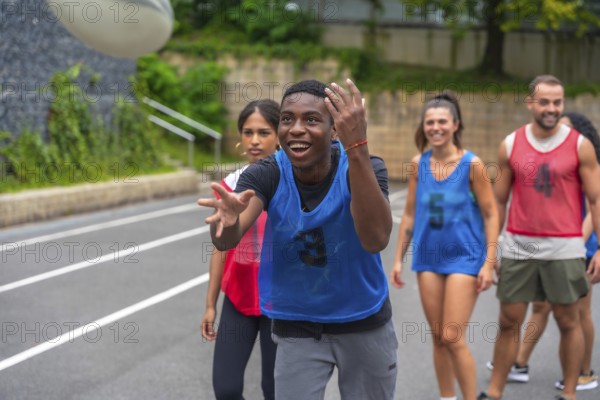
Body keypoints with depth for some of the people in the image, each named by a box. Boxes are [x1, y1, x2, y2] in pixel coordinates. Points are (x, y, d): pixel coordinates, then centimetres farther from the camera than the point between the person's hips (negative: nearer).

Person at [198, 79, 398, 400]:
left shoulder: (365, 168, -18)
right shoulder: (267, 174, -15)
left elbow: (375, 239, -38)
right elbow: (226, 240, -30)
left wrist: (357, 147, -47)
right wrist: (227, 221, -55)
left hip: (365, 324, 0)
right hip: (297, 328, 0)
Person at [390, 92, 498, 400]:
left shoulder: (471, 164, -9)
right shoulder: (418, 163, 3)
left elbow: (490, 214, -6)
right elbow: (410, 214, 9)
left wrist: (489, 262, -11)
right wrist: (398, 259, 9)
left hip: (464, 258, -4)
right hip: (428, 257, 4)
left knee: (453, 338, -9)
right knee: (438, 337, 9)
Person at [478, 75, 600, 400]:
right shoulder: (511, 145, 4)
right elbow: (498, 201, 9)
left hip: (563, 247, -2)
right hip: (518, 245, 2)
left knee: (568, 321, 6)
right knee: (509, 321, 7)